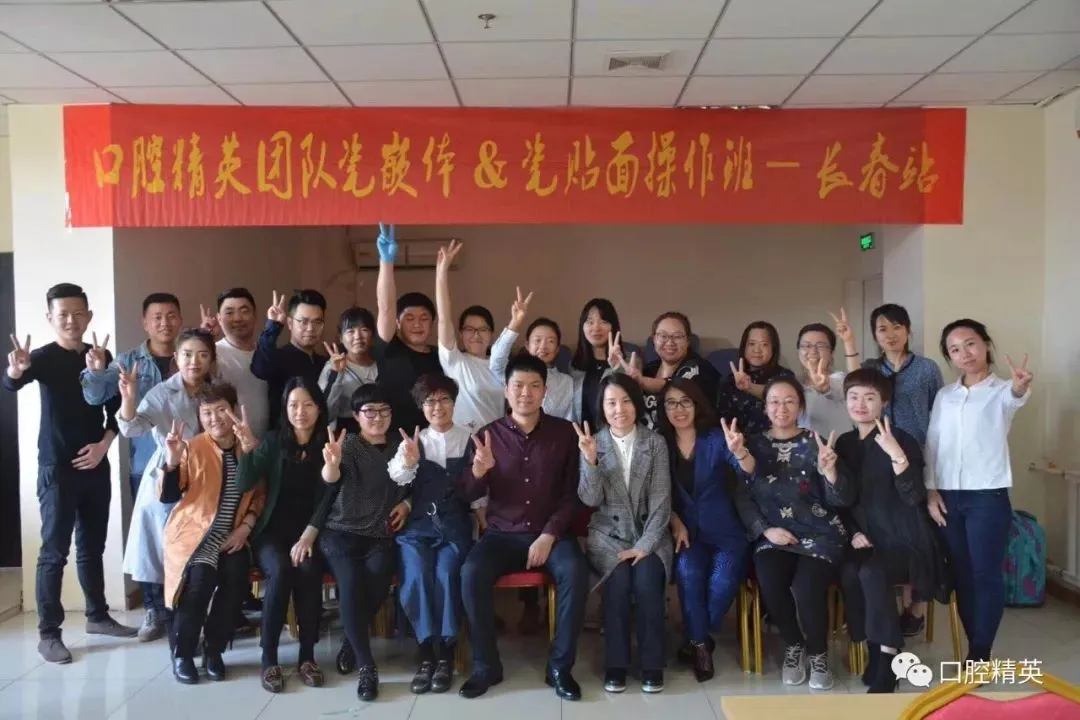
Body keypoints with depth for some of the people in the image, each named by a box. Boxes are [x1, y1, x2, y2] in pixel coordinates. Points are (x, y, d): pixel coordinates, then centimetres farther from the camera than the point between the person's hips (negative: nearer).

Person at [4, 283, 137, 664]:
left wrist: (104, 444, -5)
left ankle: (97, 615, 26)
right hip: (57, 469, -4)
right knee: (55, 550, -2)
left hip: (96, 466, 4)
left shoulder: (102, 356, 6)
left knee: (92, 546, 14)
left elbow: (115, 408, 10)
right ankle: (48, 633, 5)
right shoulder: (44, 357, -7)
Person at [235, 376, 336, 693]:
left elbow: (328, 498, -3)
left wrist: (309, 536, -15)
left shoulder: (328, 445, 2)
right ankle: (269, 659, -17)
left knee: (308, 569, -30)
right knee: (280, 571, -29)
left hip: (309, 531, 0)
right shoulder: (273, 441, 3)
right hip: (272, 530, 0)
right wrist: (249, 448, -22)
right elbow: (244, 485, -7)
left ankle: (307, 655, -16)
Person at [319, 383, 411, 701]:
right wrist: (332, 464, -46)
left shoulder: (399, 445, 9)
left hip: (382, 535, 2)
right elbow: (331, 479, -23)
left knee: (376, 582, -27)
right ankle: (366, 666, -19)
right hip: (343, 532, -2)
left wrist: (406, 503, 1)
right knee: (351, 584, -28)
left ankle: (352, 643, -3)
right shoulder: (349, 444, -2)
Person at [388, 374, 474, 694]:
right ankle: (427, 653, -17)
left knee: (446, 572, -28)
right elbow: (396, 478, -3)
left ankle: (445, 655, -17)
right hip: (418, 522, 1)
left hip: (455, 523, -1)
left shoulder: (470, 440, 12)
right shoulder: (413, 441, 15)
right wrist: (409, 462, -25)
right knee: (417, 574, -27)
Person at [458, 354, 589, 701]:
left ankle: (560, 666, -11)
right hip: (502, 534, 1)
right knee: (471, 573, -27)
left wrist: (549, 535, -13)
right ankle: (486, 665, -9)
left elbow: (572, 493, -1)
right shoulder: (489, 434, 2)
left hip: (550, 532, 0)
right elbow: (469, 495, 1)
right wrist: (478, 471, -22)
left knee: (575, 572, -29)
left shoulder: (564, 432, 1)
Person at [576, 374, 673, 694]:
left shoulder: (655, 443, -1)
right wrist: (590, 460, -24)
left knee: (646, 580, -26)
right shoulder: (593, 443, 0)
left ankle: (652, 663, -8)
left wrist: (645, 545, -14)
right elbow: (590, 499, -8)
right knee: (619, 580, -27)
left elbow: (661, 500, -5)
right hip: (607, 534, 0)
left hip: (649, 534, 0)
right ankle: (615, 663, -10)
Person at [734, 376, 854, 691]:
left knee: (807, 588, -28)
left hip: (820, 534, -1)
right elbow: (742, 497, 4)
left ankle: (819, 654, 3)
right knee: (769, 583, -28)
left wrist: (829, 470, -26)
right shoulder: (753, 446, 8)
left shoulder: (815, 444, 1)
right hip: (774, 536, 2)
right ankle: (793, 647, 2)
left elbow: (842, 499, -7)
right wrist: (765, 530, -11)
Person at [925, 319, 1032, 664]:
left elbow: (1013, 398, -28)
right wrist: (931, 490, 2)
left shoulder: (1000, 390, -2)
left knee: (986, 575, -1)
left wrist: (1020, 388, -52)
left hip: (988, 496, -4)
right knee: (962, 575, 10)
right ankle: (975, 650, 21)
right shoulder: (944, 395, 11)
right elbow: (932, 444, 11)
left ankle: (980, 655, 10)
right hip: (948, 496, 4)